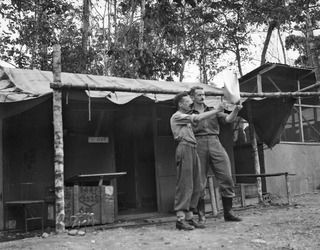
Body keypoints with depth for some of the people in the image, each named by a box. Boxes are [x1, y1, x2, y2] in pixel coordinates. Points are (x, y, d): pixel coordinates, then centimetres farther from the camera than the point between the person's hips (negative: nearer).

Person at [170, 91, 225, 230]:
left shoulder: (186, 119, 30)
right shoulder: (177, 116, 0)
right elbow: (198, 118, -9)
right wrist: (217, 110, -7)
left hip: (192, 150, 9)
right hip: (184, 148, -9)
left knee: (196, 186, 5)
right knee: (185, 185, -12)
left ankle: (189, 217, 8)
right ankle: (180, 218, -12)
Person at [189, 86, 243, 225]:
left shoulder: (212, 110, 18)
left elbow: (228, 119, 5)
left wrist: (236, 110, -14)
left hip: (215, 143, 3)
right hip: (198, 145, -3)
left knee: (226, 178, -3)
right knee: (200, 182, -1)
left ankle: (228, 212, 8)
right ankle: (201, 216, 8)